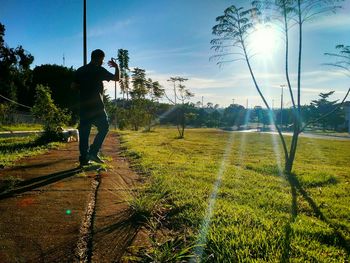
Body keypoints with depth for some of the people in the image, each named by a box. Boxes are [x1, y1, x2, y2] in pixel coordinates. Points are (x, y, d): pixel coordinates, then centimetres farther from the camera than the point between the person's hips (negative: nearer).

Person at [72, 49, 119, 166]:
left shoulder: (80, 70, 11)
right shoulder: (99, 70, -5)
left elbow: (73, 86, 12)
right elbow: (116, 78, 0)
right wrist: (116, 67, 16)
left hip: (83, 106, 6)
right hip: (96, 106, -5)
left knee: (84, 132, 7)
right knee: (104, 128, 9)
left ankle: (84, 158, 9)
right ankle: (93, 152, -1)